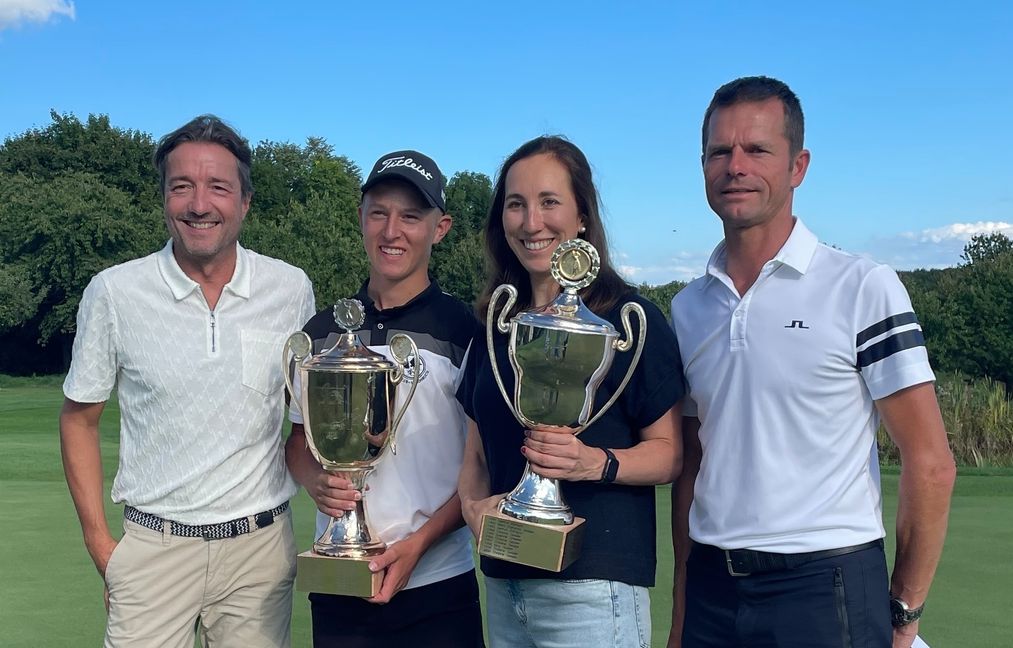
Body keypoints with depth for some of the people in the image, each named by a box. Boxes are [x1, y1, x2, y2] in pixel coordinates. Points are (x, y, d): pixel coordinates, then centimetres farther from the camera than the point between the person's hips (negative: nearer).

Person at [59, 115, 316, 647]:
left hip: (261, 544, 1)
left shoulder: (291, 289, -2)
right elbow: (79, 419, 4)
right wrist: (100, 545, 0)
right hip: (154, 546, -1)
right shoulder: (113, 293, -6)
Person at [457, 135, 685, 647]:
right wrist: (473, 505, -5)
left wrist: (596, 463, -25)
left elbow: (668, 453, -8)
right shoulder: (496, 323, 9)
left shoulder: (629, 317, -8)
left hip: (592, 588, -5)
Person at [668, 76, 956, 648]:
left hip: (826, 587, -4)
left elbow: (930, 464, -8)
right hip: (711, 592, 4)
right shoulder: (688, 308, 6)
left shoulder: (863, 289, -8)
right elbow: (692, 466, 11)